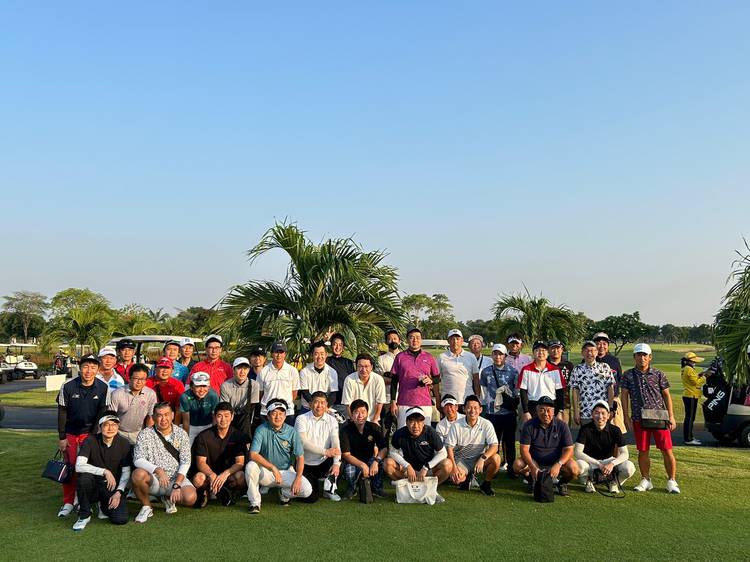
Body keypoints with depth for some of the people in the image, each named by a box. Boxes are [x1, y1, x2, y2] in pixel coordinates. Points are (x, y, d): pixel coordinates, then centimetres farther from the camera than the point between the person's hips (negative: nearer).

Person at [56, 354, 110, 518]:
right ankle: (68, 502, 10)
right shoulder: (68, 386, -13)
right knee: (69, 466, -1)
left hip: (90, 432, 0)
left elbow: (102, 412, -4)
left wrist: (94, 435, -6)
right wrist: (62, 437, -5)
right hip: (70, 432, 0)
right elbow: (62, 412, -6)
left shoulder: (103, 388, -12)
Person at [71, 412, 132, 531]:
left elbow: (126, 472, 0)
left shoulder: (124, 444, -5)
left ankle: (104, 506, 17)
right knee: (84, 477, -35)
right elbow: (79, 466, -26)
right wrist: (105, 471, -32)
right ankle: (84, 515, -11)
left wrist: (119, 492, -13)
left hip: (112, 487, 1)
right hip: (93, 486, -1)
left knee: (121, 519, -20)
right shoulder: (90, 441, -12)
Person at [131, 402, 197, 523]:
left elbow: (185, 462, -3)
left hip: (176, 478, 1)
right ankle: (146, 506, -6)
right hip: (153, 479, -1)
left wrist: (177, 485, -17)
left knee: (190, 498, -26)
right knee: (138, 474, -34)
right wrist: (158, 470, -31)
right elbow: (138, 460, -15)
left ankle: (168, 498, 11)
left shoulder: (181, 434, 1)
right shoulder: (145, 434, -3)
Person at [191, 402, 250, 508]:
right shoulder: (204, 436, -5)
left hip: (229, 473, 1)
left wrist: (225, 474, -30)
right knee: (198, 479, -35)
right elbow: (200, 462, -11)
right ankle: (204, 493, 2)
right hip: (208, 472, -1)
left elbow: (240, 462, -9)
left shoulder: (239, 436, -4)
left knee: (241, 476, -33)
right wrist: (212, 475, -31)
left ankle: (227, 492, 1)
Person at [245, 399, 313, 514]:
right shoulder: (261, 430, -11)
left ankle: (284, 493, 13)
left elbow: (300, 457, -5)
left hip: (286, 472, 1)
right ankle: (255, 503, -13)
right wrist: (273, 468, -28)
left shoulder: (291, 432, -7)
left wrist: (298, 479, -19)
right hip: (266, 472, -1)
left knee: (307, 490, -21)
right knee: (250, 466, -32)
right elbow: (253, 454, -21)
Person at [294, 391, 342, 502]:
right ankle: (313, 483, 20)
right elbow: (303, 442, -21)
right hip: (306, 465, -2)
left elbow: (336, 444, -11)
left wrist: (337, 463, -29)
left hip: (323, 464, 2)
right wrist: (325, 452, -28)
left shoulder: (331, 421, 1)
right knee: (310, 498, -17)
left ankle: (329, 490, -4)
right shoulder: (301, 419, -7)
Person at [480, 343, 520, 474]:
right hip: (492, 412, 1)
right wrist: (490, 402, 6)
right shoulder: (486, 372, 6)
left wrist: (512, 402, -2)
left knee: (509, 441, 5)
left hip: (509, 412, -1)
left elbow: (517, 391, 6)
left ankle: (511, 467, 14)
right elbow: (485, 390, 13)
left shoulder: (513, 372, 2)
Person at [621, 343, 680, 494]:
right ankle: (646, 481, 19)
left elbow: (667, 395, 6)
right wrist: (627, 418, 0)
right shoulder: (628, 375, 4)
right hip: (639, 419, 1)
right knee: (643, 451, 6)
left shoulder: (658, 374, 4)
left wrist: (671, 416, 1)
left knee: (667, 450, -1)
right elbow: (624, 396, 5)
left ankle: (672, 481, 12)